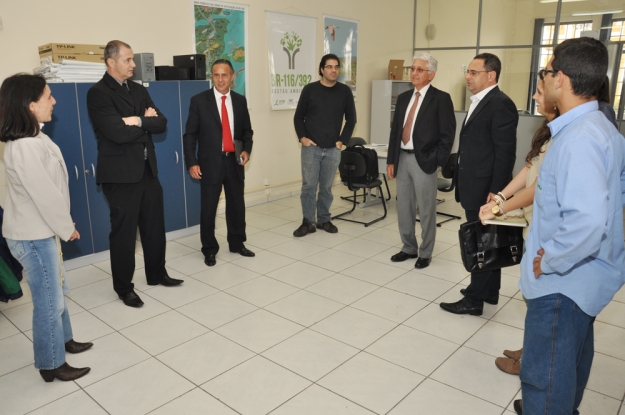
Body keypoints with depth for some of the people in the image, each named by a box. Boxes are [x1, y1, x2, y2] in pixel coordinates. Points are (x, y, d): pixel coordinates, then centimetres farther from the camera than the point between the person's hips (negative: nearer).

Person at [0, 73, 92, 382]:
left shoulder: (32, 137, 5)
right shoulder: (25, 147, -27)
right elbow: (45, 194, -23)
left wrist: (62, 223, 11)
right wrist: (67, 227, -10)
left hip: (41, 229, 10)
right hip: (33, 236, -10)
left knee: (56, 290, 23)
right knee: (48, 300, 4)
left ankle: (64, 340, 43)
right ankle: (51, 365, 22)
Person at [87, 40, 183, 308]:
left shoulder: (139, 90, 12)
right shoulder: (98, 93, -10)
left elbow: (161, 124, 3)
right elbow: (118, 133, -22)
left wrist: (138, 121, -14)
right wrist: (146, 124, -7)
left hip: (147, 168, 7)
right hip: (120, 173, -7)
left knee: (154, 225, 14)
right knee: (124, 230, 3)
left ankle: (157, 274, 32)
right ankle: (123, 287, 19)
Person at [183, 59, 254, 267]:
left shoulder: (240, 100, 7)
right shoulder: (199, 100, -4)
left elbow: (247, 130, 15)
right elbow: (190, 134, -4)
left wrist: (247, 150, -3)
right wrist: (192, 162, -11)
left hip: (234, 162, 3)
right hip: (210, 163, -3)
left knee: (237, 205, 12)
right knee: (208, 208, 4)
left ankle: (237, 243, 31)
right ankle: (209, 249, 20)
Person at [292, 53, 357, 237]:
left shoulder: (344, 91, 4)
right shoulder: (310, 89, 0)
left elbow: (351, 119, 10)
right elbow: (298, 117, 5)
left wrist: (342, 140, 2)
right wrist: (302, 137, -6)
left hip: (333, 149, 1)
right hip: (311, 147, -1)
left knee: (326, 187, 9)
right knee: (308, 185, 0)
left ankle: (324, 220, 23)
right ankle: (308, 222, 11)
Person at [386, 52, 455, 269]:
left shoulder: (441, 98, -6)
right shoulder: (403, 97, 12)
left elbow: (447, 135, -9)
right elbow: (395, 130, 13)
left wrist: (436, 161, -13)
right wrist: (391, 160, 8)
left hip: (424, 161, -6)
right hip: (402, 159, 6)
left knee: (426, 210, 5)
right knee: (403, 207, 13)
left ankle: (425, 253, 19)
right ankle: (409, 248, 29)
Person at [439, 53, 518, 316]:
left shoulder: (500, 104, -15)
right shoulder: (479, 102, 16)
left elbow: (505, 153, -19)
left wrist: (496, 191, -21)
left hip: (485, 189, -10)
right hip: (474, 187, 10)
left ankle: (474, 300, 10)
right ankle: (489, 292, 31)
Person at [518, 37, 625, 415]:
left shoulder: (579, 138, -25)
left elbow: (587, 221, -36)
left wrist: (548, 261, -21)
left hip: (564, 279, -10)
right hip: (586, 274, 10)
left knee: (545, 374, 2)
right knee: (573, 354, 28)